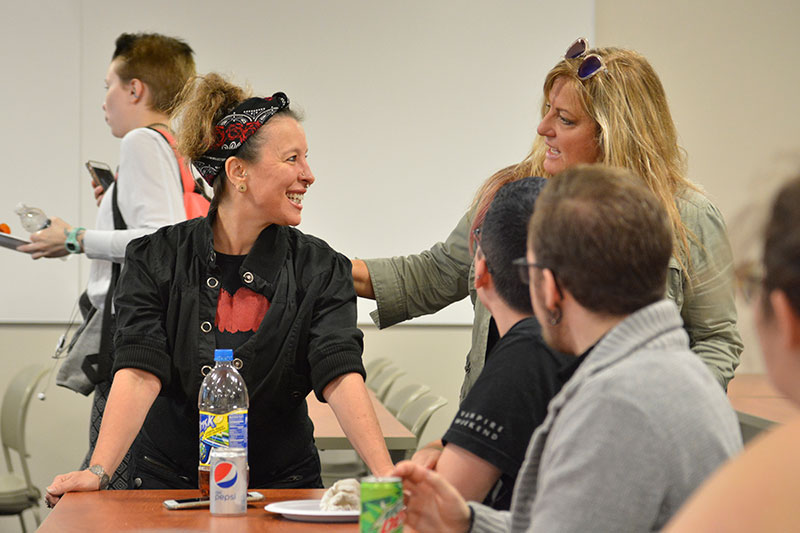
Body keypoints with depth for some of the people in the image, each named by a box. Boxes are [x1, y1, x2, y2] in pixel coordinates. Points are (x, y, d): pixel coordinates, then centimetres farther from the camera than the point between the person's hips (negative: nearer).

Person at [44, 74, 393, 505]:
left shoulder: (319, 270, 2)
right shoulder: (156, 259, -1)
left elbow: (341, 375, -10)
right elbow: (139, 372, -11)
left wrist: (387, 477, -25)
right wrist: (98, 470, -26)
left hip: (282, 482, 1)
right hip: (170, 481, -1)